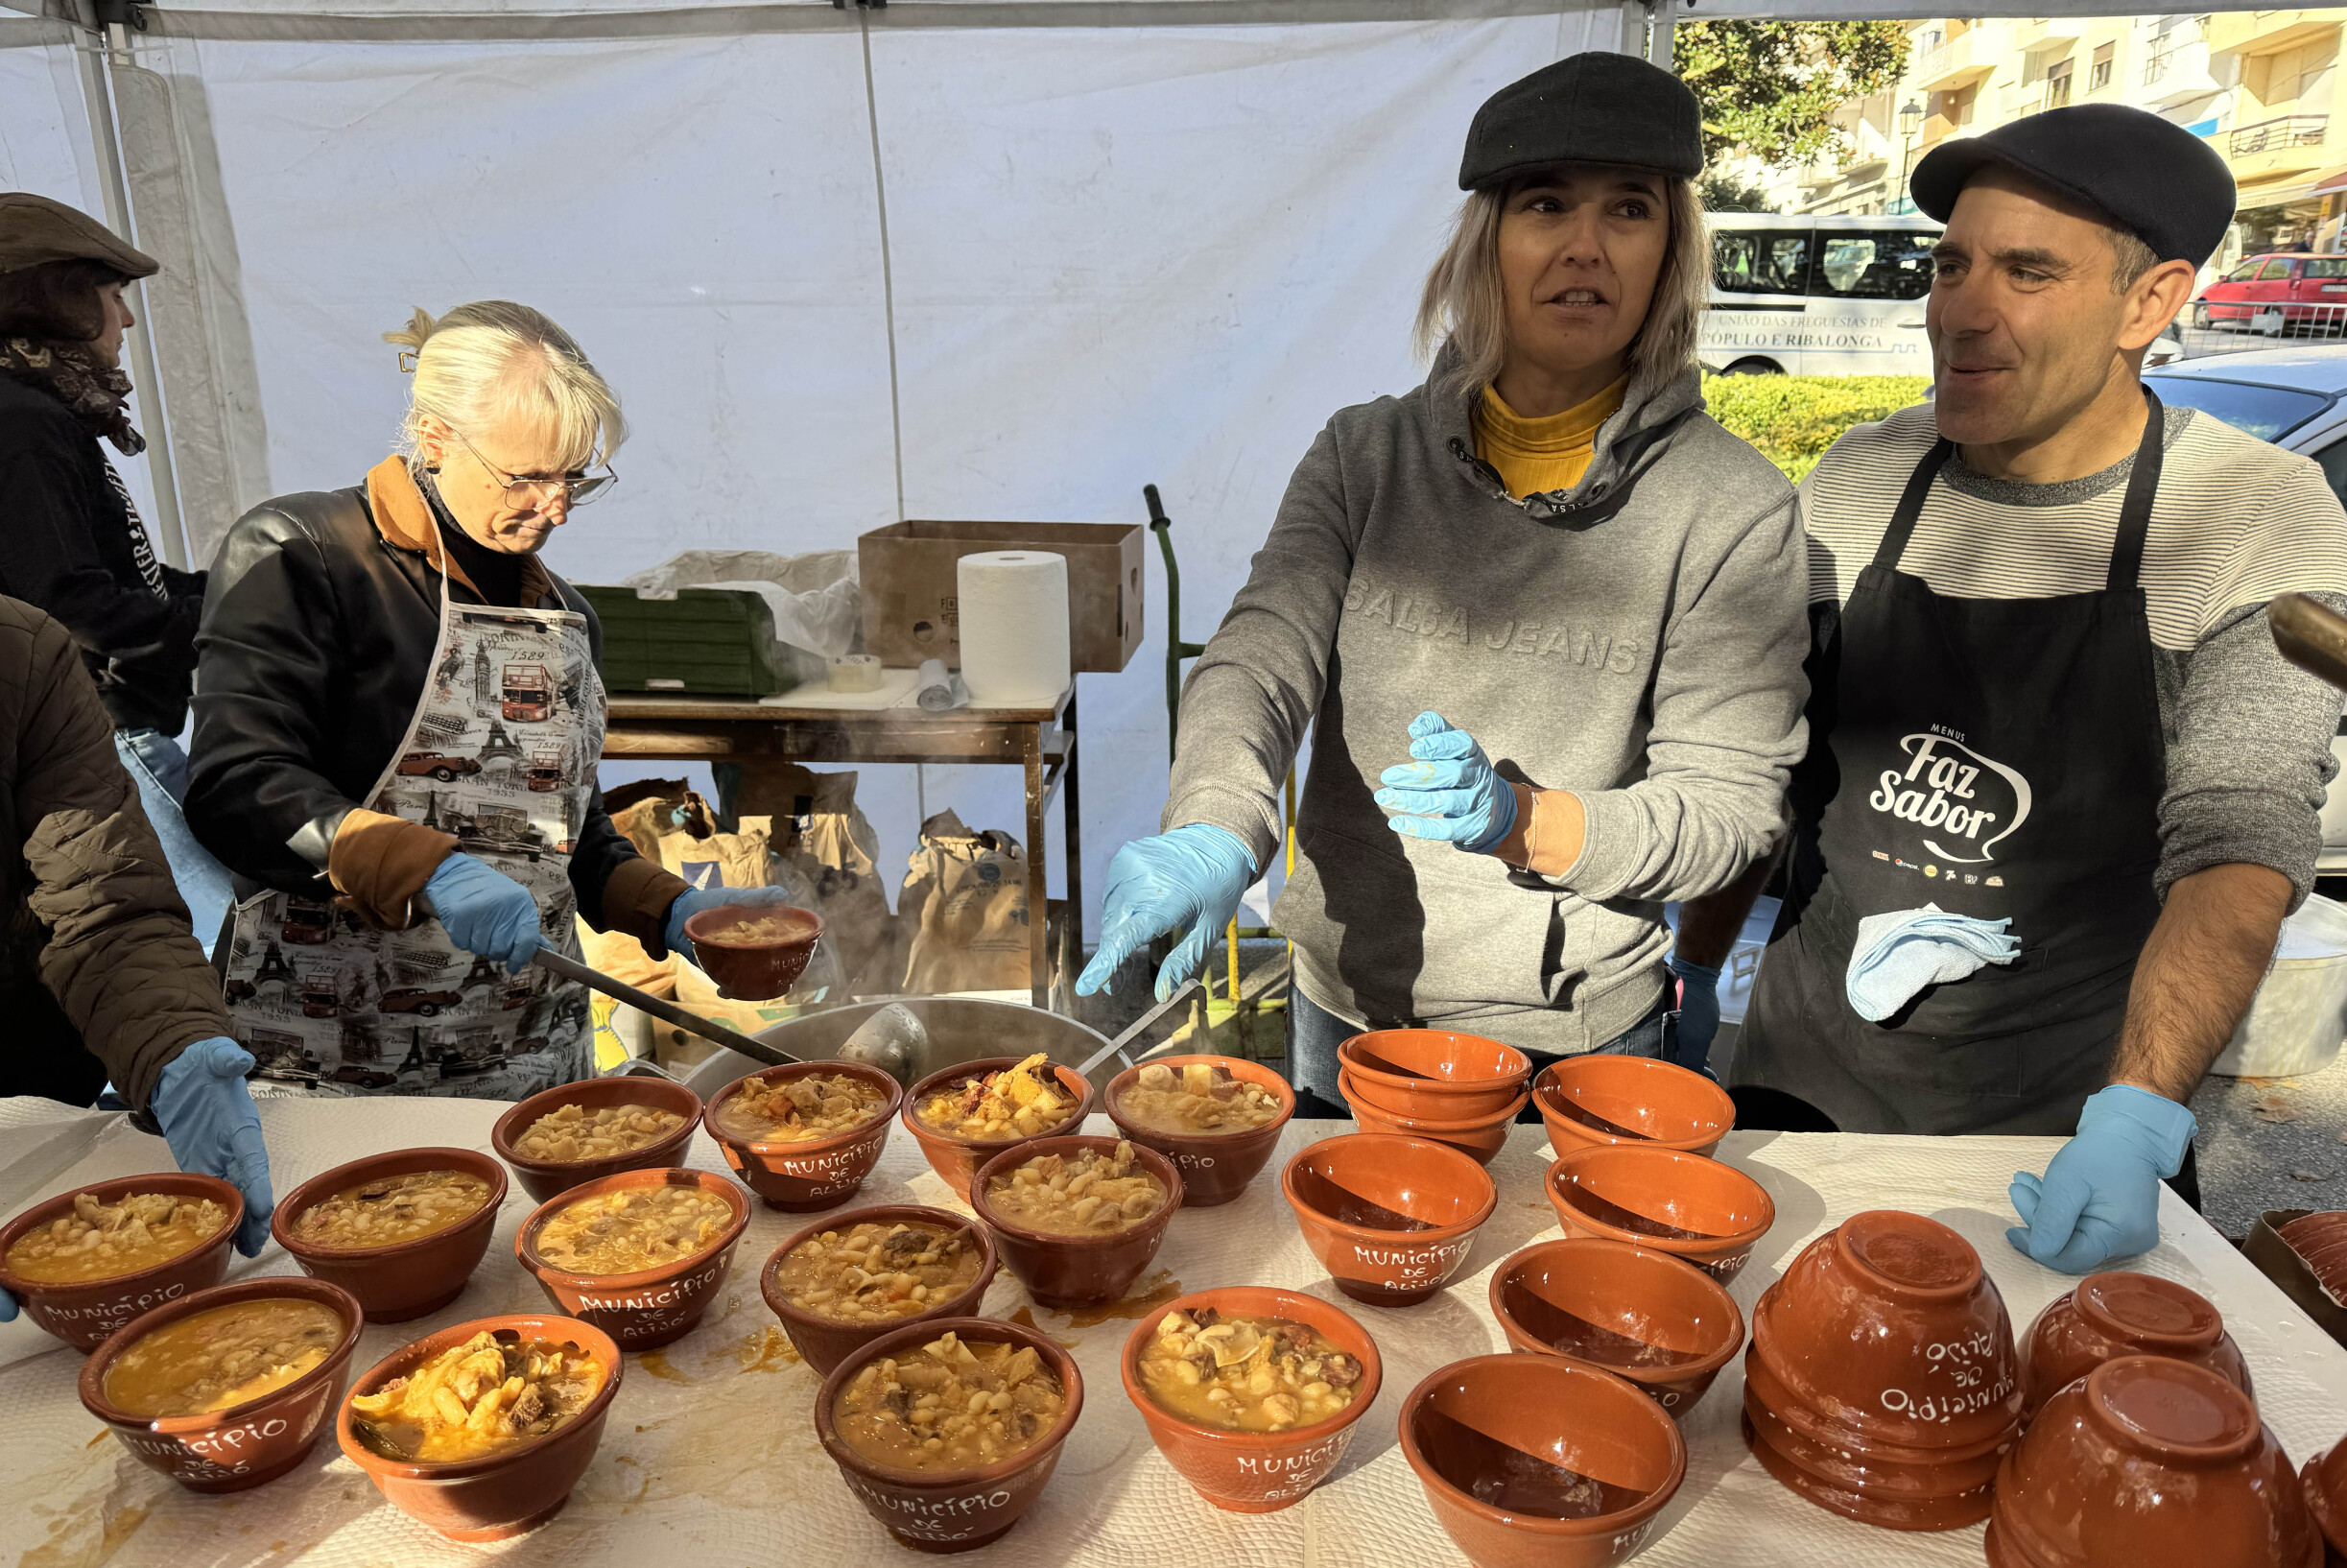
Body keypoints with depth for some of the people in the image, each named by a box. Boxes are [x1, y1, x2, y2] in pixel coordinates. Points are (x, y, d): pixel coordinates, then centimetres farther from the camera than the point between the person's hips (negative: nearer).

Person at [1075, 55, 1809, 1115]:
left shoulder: (1730, 508, -10)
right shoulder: (1366, 456, -3)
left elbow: (1731, 808, -10)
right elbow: (1259, 658, -15)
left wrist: (1527, 820, -28)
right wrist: (1215, 832, -35)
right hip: (1342, 1009, 3)